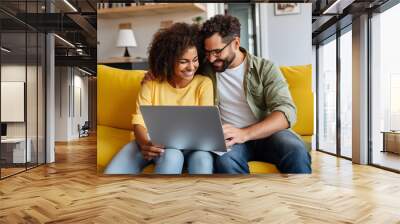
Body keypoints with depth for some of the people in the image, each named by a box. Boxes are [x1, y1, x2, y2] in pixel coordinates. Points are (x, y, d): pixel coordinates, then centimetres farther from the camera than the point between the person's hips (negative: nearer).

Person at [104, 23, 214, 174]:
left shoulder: (204, 83, -4)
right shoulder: (151, 84, -1)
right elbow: (139, 122, -7)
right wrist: (146, 144, -32)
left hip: (187, 145, 0)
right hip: (152, 143, 1)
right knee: (111, 172, -24)